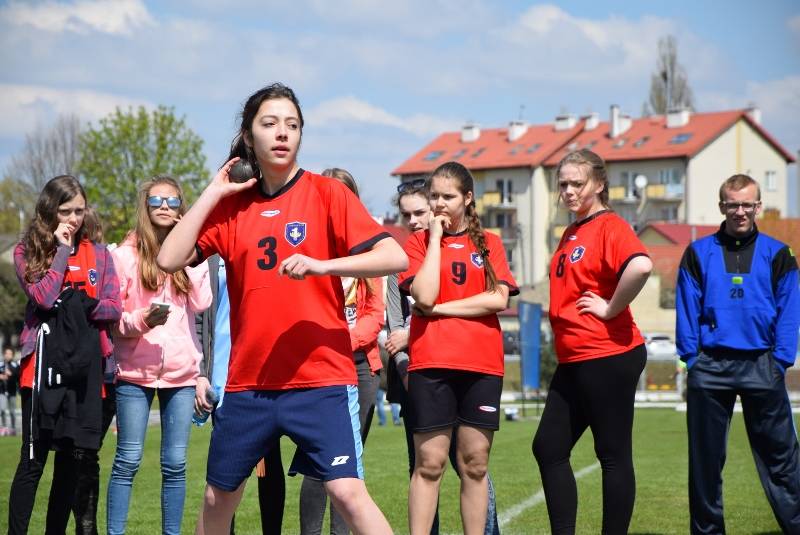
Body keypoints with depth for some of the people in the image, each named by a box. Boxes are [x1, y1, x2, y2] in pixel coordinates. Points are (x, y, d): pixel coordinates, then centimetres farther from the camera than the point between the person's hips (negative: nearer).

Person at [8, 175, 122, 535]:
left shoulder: (99, 254, 11)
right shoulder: (27, 252, 3)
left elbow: (114, 309, 5)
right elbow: (44, 296, -13)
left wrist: (79, 306, -11)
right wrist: (61, 249, -8)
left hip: (86, 364, 3)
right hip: (44, 363, -3)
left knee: (74, 457, 7)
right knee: (34, 458, -6)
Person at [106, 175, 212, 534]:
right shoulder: (126, 253, 2)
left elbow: (201, 303, -5)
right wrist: (142, 320, -20)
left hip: (181, 370, 2)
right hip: (135, 370, -2)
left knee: (175, 463, 3)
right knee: (128, 459, -3)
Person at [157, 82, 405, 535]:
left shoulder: (326, 193, -3)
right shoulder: (231, 206, 8)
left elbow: (396, 257, -12)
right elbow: (170, 260, -1)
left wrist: (322, 265, -24)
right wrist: (212, 194, -1)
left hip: (320, 376, -4)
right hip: (248, 381, 5)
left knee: (348, 492, -16)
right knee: (219, 496, 17)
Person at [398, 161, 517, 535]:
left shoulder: (489, 243, 10)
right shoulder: (419, 241, 7)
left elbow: (498, 299, -4)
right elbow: (424, 296, -10)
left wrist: (439, 309, -7)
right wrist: (435, 238, -5)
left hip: (482, 363, 2)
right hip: (431, 363, -2)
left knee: (475, 464, 5)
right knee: (429, 463, -4)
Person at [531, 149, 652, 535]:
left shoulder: (610, 226, -11)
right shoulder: (571, 234, 16)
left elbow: (640, 266, -31)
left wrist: (611, 308, -21)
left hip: (607, 358, -10)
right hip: (573, 360, 10)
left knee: (613, 455, -2)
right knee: (548, 448, 9)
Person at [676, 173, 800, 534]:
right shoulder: (698, 254, 7)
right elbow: (687, 309, 5)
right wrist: (691, 358, -3)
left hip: (761, 366, -1)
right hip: (710, 367, 1)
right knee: (706, 457, 6)